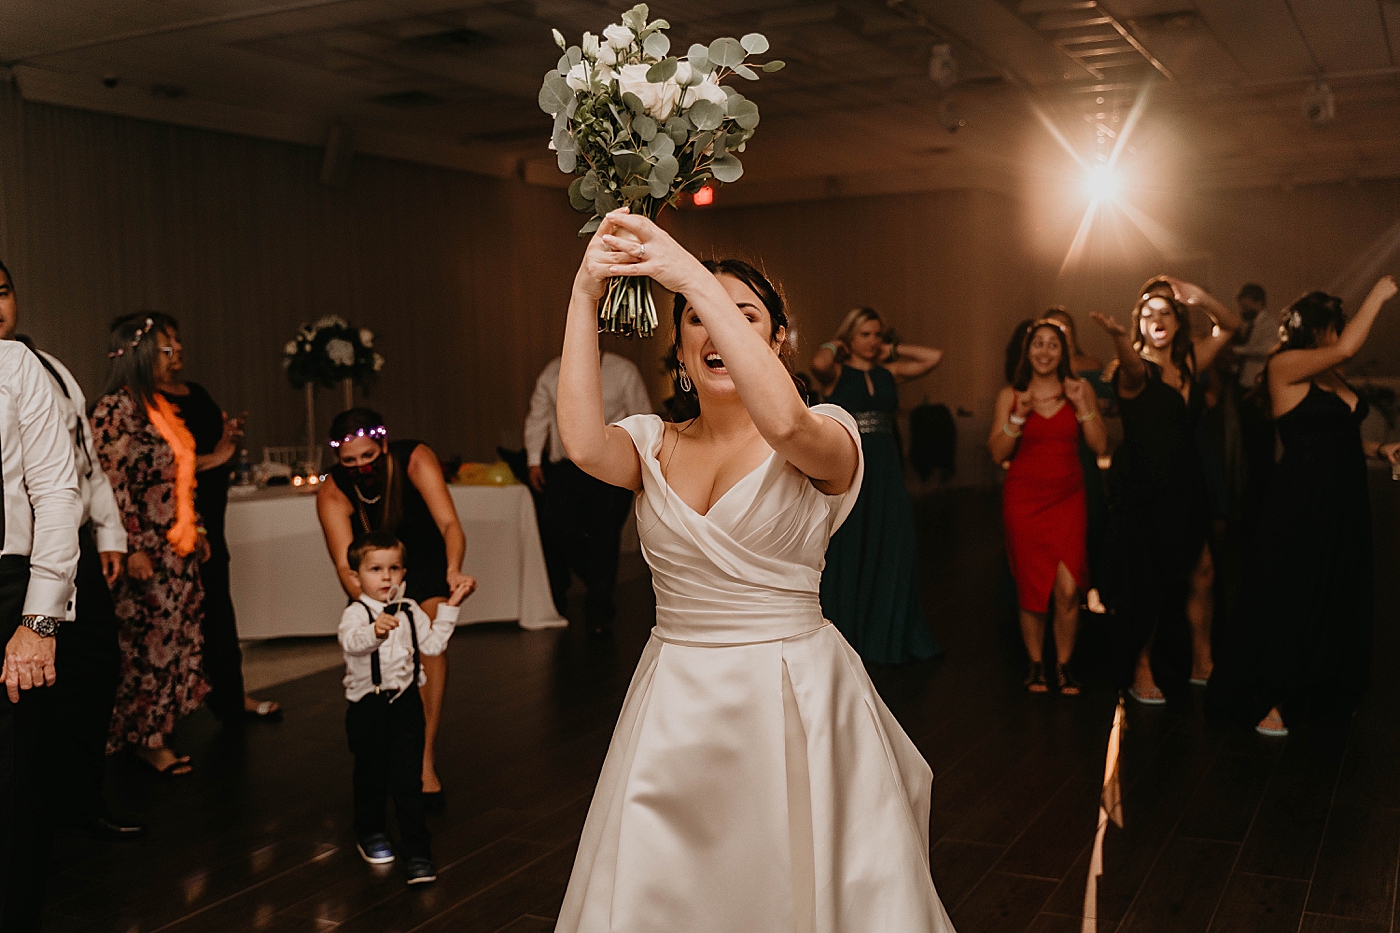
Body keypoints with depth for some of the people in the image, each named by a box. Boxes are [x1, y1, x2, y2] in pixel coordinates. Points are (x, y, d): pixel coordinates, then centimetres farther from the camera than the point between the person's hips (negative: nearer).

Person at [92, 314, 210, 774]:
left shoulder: (158, 406, 15)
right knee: (149, 640, -1)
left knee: (179, 637, 10)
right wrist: (134, 548, -20)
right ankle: (145, 737, 10)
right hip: (148, 552, -9)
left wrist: (196, 532, 20)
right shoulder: (116, 408, -12)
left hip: (177, 549, 9)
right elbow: (114, 483, -17)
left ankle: (161, 729, 20)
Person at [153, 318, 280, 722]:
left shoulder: (196, 393, 16)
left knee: (217, 604, 11)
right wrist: (214, 457, -17)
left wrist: (231, 435, 2)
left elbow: (217, 440, 23)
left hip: (210, 513, 8)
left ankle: (230, 693, 18)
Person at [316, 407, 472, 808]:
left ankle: (426, 760, -16)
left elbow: (449, 524, -39)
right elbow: (345, 565, -35)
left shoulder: (416, 460, -30)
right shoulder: (332, 493, -26)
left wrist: (454, 570, -60)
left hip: (428, 561, -2)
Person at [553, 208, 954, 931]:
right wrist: (584, 294, -21)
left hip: (794, 698, -3)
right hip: (674, 702, 4)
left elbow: (785, 421, -31)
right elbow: (583, 443, -18)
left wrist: (690, 273, -30)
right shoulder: (653, 442, 4)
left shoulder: (829, 436, -7)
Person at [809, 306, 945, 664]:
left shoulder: (889, 372, 11)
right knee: (846, 552, 1)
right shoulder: (837, 372, -1)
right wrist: (834, 346, -4)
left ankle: (887, 635, 16)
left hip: (885, 470, 4)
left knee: (891, 552, 6)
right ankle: (846, 633, 11)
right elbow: (818, 363, -24)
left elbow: (934, 357, 5)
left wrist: (893, 350, 9)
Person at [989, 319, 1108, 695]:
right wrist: (1019, 417, -14)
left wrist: (1082, 406, -10)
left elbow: (1100, 445, -1)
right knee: (1031, 588, 3)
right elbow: (997, 453, -2)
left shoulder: (1080, 389, 5)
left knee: (1068, 589, -10)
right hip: (1023, 498, 0)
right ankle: (1035, 663, 20)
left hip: (1068, 498, 0)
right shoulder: (1010, 395, 3)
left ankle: (1064, 664, 8)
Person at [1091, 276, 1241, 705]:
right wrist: (1118, 337, -60)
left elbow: (1229, 325, 17)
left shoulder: (1188, 362, 8)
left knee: (1201, 572, 8)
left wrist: (1200, 298, -4)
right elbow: (1131, 368, -36)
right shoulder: (1137, 370, -11)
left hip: (1185, 486, 6)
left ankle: (1201, 663, 23)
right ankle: (1141, 672, 13)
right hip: (1141, 489, -6)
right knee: (1146, 582, 0)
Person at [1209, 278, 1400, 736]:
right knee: (1292, 600, -2)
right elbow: (1346, 348, -26)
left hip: (1343, 501, 8)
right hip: (1303, 503, -8)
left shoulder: (1332, 375, 13)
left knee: (1340, 599, 14)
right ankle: (1259, 698, 12)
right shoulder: (1285, 365, -11)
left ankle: (1323, 694, 30)